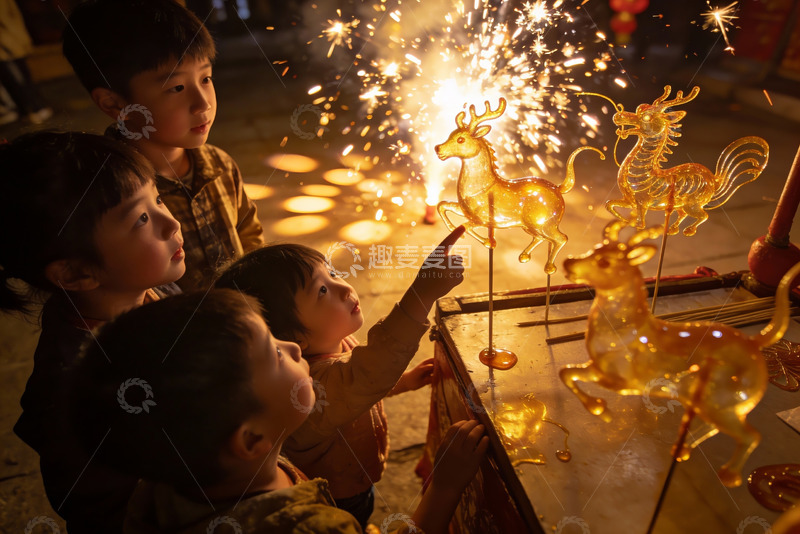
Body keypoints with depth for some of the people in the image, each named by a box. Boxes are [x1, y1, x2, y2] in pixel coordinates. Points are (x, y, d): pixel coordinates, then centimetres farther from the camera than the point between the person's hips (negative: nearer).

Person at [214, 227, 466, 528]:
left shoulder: (337, 343, -12)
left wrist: (404, 380, -4)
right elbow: (368, 376, -64)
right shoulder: (310, 384, -44)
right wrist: (424, 293, -71)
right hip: (337, 506, -7)